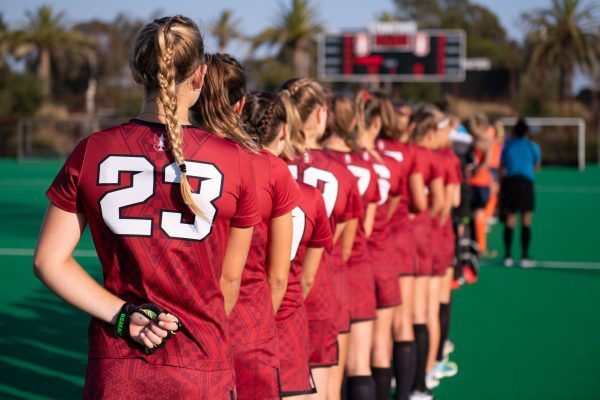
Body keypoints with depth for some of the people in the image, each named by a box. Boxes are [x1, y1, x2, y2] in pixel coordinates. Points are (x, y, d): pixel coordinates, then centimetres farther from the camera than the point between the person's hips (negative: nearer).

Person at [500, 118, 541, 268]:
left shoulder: (507, 145, 4)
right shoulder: (533, 146, 1)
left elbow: (503, 168, 5)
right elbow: (536, 167, 14)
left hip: (509, 183, 2)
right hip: (525, 183, -2)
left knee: (510, 221, 5)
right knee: (526, 221, 1)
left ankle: (508, 256, 6)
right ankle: (524, 257, 0)